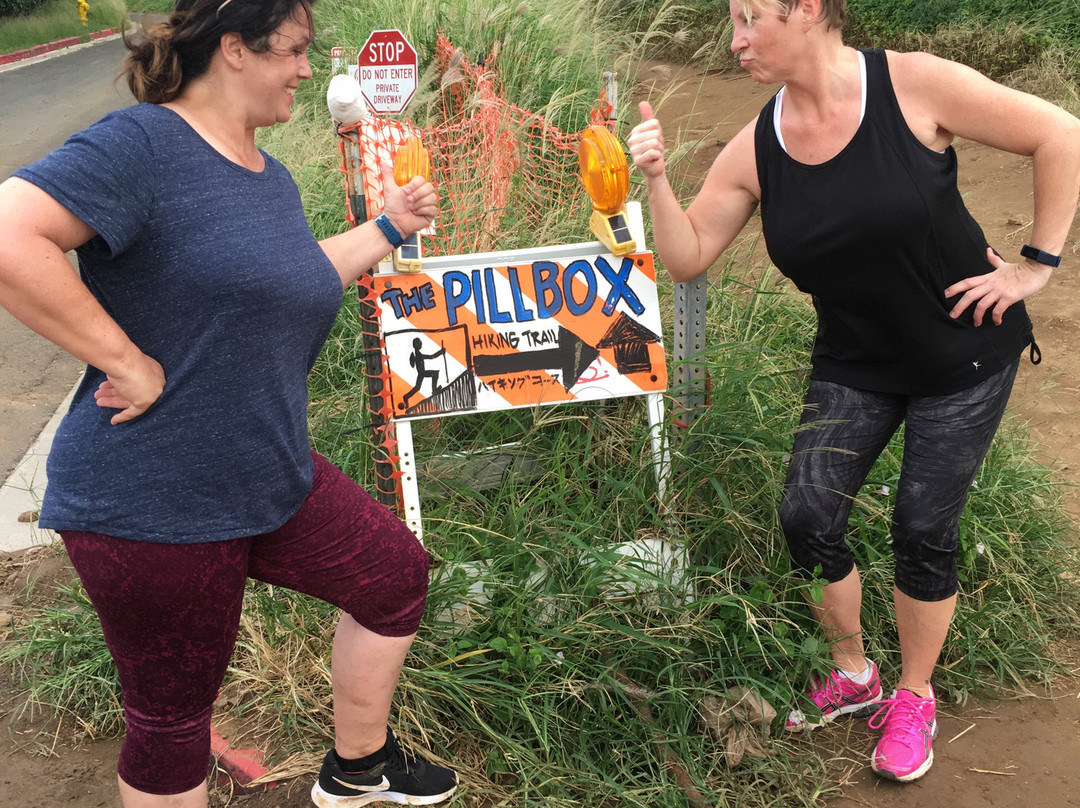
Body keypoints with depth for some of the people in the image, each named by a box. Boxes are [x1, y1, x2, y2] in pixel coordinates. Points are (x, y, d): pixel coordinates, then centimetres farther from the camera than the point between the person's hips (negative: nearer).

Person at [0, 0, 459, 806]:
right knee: (173, 716, 7)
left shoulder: (270, 177, 10)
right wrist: (126, 360, -27)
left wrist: (389, 228, 20)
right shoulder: (143, 143, -19)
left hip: (270, 477, 9)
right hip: (153, 505, -9)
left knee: (399, 574, 18)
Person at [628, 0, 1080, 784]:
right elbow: (687, 258, -3)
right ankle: (854, 675, 23)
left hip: (963, 357, -3)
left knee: (924, 530, 2)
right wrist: (658, 181, -18)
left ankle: (914, 699, 28)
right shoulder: (756, 149, -7)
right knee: (807, 517, -5)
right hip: (854, 368, 4)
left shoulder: (913, 86, -19)